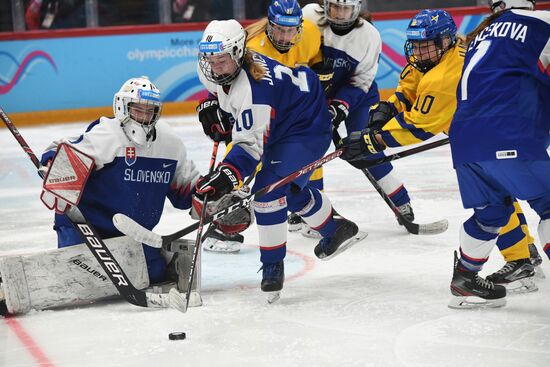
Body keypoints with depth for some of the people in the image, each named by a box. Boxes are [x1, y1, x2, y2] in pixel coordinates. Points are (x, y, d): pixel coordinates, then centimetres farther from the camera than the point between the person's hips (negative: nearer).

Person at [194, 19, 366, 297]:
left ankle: (273, 264, -8)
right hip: (278, 124, 10)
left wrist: (228, 175, -52)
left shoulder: (256, 87, -38)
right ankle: (337, 230, 48)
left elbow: (251, 145, -41)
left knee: (268, 188, -22)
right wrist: (218, 116, 1)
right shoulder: (208, 71, -13)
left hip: (307, 126, -10)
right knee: (289, 189, 24)